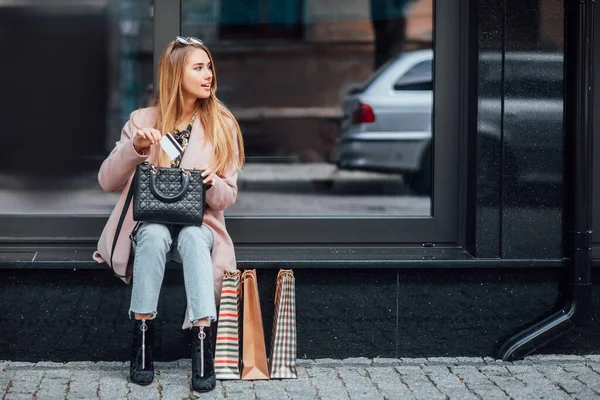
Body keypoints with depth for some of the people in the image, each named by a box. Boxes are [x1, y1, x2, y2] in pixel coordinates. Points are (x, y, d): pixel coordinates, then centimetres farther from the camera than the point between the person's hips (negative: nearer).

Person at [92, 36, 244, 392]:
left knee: (192, 237, -36)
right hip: (149, 227, 0)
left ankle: (203, 343, -43)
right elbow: (107, 182, -1)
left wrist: (212, 185, -20)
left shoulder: (222, 126, 4)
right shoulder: (144, 120, 3)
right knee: (155, 234, -36)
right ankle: (142, 335, -30)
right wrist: (134, 147, -18)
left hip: (199, 226, 0)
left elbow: (228, 196, 3)